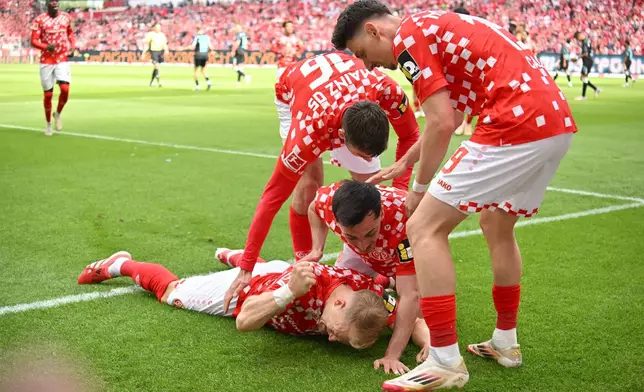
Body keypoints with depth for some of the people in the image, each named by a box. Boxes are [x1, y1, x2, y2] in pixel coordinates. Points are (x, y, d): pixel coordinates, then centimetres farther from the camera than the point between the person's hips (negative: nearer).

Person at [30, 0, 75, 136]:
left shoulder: (66, 17, 4)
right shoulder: (39, 20, -5)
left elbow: (70, 33, 21)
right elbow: (34, 41, -7)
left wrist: (72, 45, 2)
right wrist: (46, 46, -26)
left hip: (62, 60, 1)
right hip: (46, 61, -1)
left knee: (65, 89, -17)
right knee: (48, 94, 3)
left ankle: (58, 114, 10)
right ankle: (48, 123, 22)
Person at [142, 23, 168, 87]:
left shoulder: (162, 35, 9)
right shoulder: (151, 34, -3)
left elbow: (165, 44, 6)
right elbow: (146, 44, 0)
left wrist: (166, 50, -13)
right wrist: (143, 53, -3)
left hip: (161, 51, 5)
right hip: (154, 51, -5)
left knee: (155, 68, 12)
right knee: (156, 66, -16)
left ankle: (151, 81, 25)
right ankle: (159, 81, -18)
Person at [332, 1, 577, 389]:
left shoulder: (407, 36, -3)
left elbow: (442, 124, -11)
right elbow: (450, 117, 36)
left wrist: (419, 188, 3)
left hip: (518, 124, -10)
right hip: (558, 121, 10)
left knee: (424, 227, -5)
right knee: (498, 225, 28)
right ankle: (506, 343, 37)